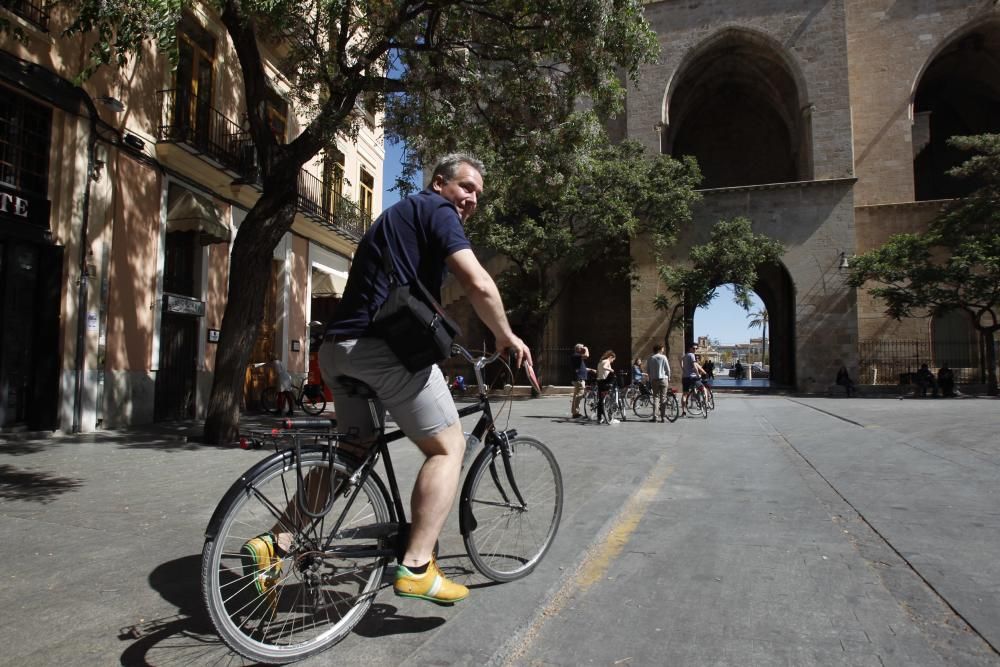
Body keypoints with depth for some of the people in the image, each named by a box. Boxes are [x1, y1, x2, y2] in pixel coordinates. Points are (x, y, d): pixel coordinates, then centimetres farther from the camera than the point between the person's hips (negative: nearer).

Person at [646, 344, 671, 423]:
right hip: (663, 379, -2)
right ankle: (663, 417, 2)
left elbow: (647, 370, 5)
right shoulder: (663, 357, -4)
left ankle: (654, 416, -5)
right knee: (663, 398, 3)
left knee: (655, 397, 6)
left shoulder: (650, 359, 3)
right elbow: (668, 369, -3)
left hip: (654, 380, 2)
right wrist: (668, 378, 10)